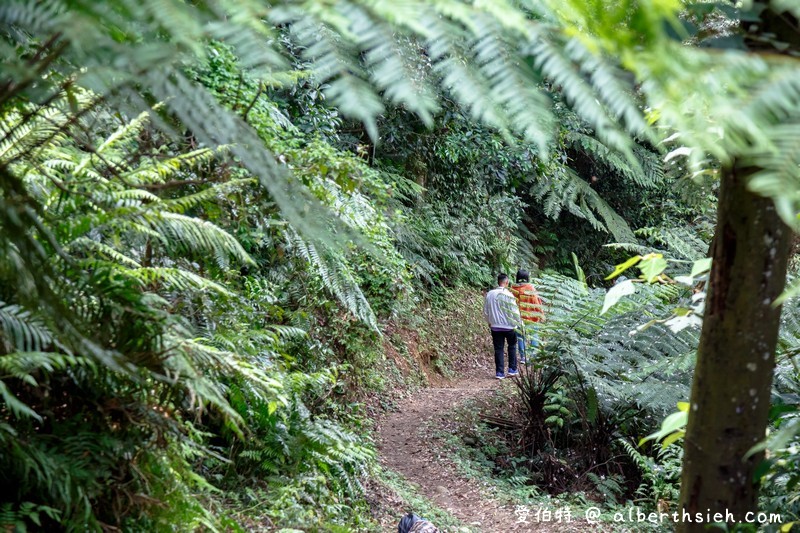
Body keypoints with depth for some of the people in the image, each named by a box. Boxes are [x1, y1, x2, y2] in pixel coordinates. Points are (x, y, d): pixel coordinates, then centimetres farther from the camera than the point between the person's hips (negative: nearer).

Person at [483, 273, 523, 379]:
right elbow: (514, 311, -12)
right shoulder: (508, 295, -15)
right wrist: (519, 323, 2)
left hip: (495, 326, 3)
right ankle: (512, 370, 15)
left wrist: (489, 322, 23)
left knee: (498, 349, 8)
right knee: (512, 346, 16)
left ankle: (499, 372, 6)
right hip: (509, 326, -3)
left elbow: (485, 311, 7)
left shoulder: (489, 294, -1)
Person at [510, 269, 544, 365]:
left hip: (518, 316, 2)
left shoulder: (513, 288, -4)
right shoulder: (531, 288, -10)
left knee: (520, 336, 9)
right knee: (533, 336, 11)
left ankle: (522, 357, 10)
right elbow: (537, 302, -7)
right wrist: (541, 315, 2)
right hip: (531, 316, -2)